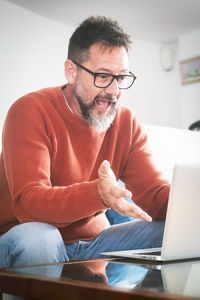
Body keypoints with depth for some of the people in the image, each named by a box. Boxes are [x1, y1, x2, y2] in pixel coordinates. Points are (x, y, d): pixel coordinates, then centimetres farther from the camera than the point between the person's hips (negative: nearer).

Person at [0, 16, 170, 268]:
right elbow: (28, 202, -26)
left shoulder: (127, 122, 2)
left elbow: (153, 193, -6)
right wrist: (97, 194, -44)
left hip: (93, 241, 4)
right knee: (33, 237, -38)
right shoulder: (30, 112, -14)